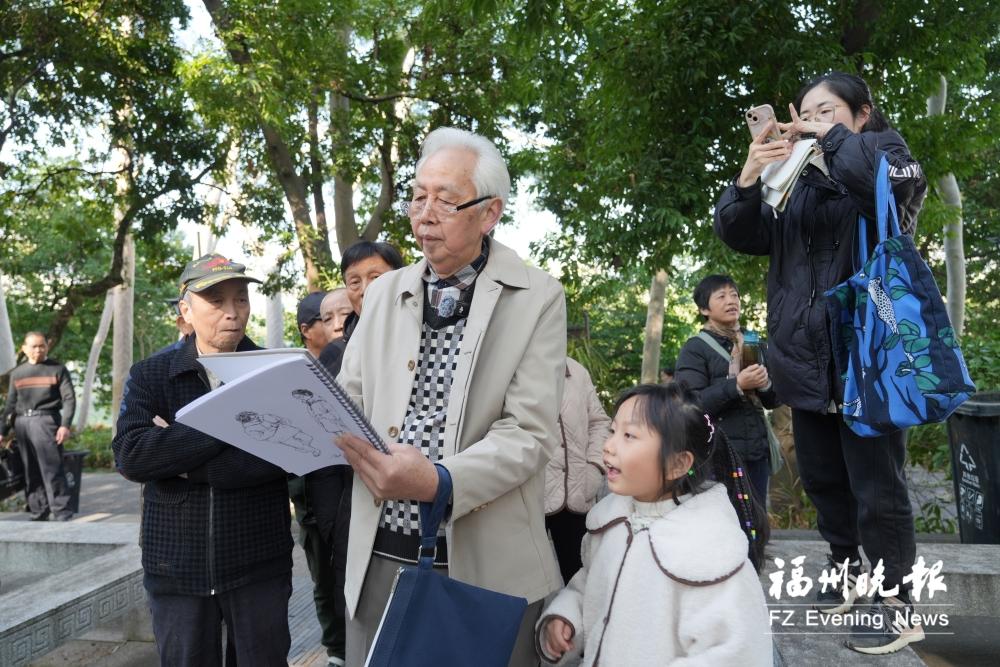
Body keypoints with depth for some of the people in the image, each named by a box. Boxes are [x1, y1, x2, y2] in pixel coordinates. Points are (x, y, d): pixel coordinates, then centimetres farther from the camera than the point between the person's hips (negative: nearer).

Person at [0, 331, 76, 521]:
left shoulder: (57, 369, 4)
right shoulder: (17, 373, 17)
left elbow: (69, 399, -3)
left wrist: (65, 425, -14)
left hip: (46, 421, -5)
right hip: (22, 424, 5)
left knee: (52, 470, -10)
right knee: (30, 472, 9)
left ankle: (62, 514, -9)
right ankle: (38, 513, 17)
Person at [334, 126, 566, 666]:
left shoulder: (537, 298, -5)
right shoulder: (383, 293, 8)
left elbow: (529, 433, -12)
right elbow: (350, 401, 9)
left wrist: (439, 481, -26)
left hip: (486, 565, -3)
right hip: (378, 556, 4)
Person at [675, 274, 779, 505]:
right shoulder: (694, 348, -2)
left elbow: (774, 401, 12)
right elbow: (691, 404, -13)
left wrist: (765, 384, -9)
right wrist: (737, 385, -22)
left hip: (757, 452, 5)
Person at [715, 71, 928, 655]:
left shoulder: (888, 154, 4)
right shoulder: (796, 183, 15)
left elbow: (900, 183, -21)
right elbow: (739, 234, 3)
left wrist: (831, 138, -11)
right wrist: (748, 180, -14)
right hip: (807, 361, 6)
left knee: (876, 487, -2)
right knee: (823, 480, 15)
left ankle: (896, 602, 12)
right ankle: (850, 573, 33)